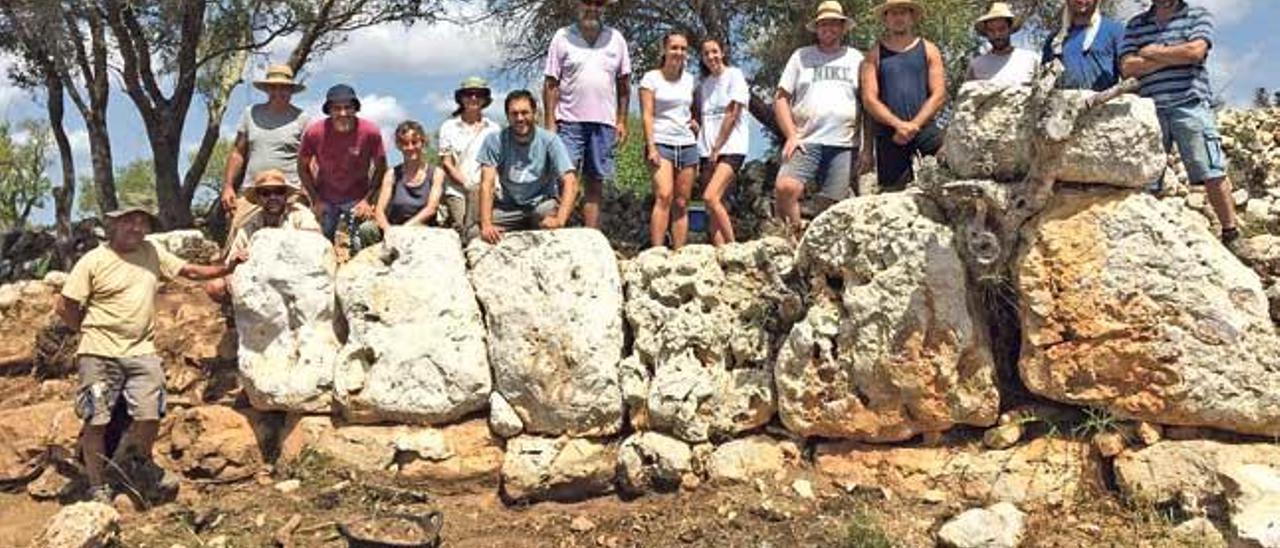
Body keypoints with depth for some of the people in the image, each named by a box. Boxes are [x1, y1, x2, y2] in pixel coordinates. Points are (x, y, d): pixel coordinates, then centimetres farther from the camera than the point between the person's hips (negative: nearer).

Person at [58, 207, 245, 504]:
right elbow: (65, 307, -2)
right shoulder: (93, 261, -6)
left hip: (141, 352, 3)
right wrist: (91, 332, 5)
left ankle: (143, 465, 28)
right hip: (100, 355, -3)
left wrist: (226, 267, -3)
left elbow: (191, 271, 8)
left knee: (150, 415, -1)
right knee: (95, 421, 0)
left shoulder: (152, 253, 7)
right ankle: (97, 486, 15)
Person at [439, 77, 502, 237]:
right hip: (456, 189, 0)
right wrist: (466, 183, -8)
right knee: (460, 227, -23)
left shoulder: (493, 129, 14)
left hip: (485, 188, 0)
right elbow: (446, 163, 6)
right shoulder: (449, 127, 13)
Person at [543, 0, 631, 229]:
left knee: (595, 185, 6)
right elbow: (551, 84, 0)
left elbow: (624, 83, 12)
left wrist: (621, 121, 5)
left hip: (604, 123, 3)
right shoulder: (563, 37, 3)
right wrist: (550, 123, -6)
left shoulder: (616, 39, 10)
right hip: (569, 122, -3)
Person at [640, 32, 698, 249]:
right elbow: (647, 115, -5)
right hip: (662, 143, -5)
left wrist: (694, 122, 8)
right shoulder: (651, 78, 2)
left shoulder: (689, 79, 15)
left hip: (687, 145, 5)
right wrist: (651, 147, -15)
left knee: (682, 204, 2)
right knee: (664, 196, -22)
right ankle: (656, 251, -25)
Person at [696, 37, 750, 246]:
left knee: (710, 197, -22)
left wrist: (716, 148, -10)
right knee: (712, 206, 0)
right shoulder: (704, 84, 17)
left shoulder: (734, 75, -2)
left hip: (730, 147, -6)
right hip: (708, 150, 6)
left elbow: (732, 115, -8)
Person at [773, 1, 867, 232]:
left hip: (844, 145, 1)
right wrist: (791, 136, -5)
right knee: (785, 188, -24)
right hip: (806, 141, -1)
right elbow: (781, 99, 8)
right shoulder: (801, 56, 12)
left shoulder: (856, 59, 13)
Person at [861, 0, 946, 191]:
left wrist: (914, 125, -10)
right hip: (889, 134, 0)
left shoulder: (928, 50, 11)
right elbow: (869, 99, 0)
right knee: (892, 191, 0)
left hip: (924, 129, 0)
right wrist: (898, 124, -13)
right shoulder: (875, 54, 9)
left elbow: (939, 95, 3)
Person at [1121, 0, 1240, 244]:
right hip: (1150, 110, 2)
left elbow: (1195, 51, -8)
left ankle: (1231, 233, 1)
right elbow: (1129, 67, 3)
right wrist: (1174, 56, -3)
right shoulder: (1135, 25, 16)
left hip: (1190, 105, -2)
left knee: (1212, 174, -6)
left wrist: (1152, 52, 2)